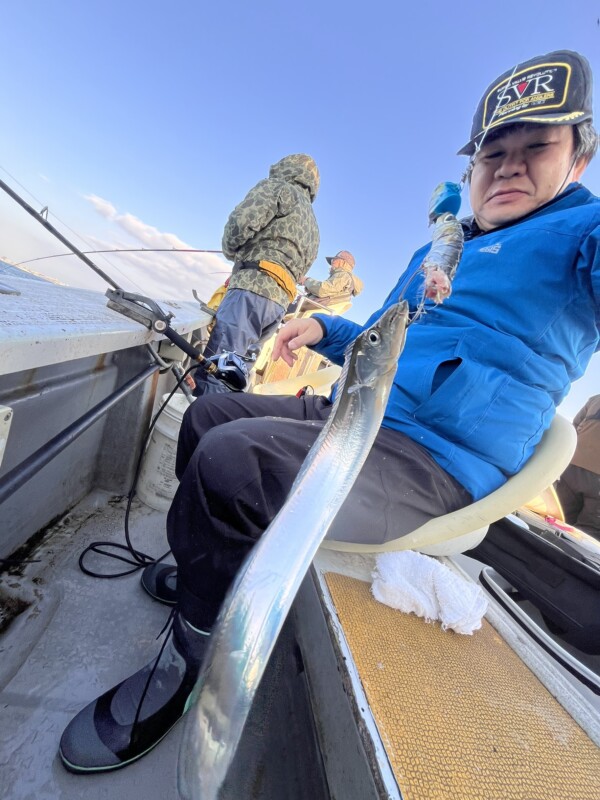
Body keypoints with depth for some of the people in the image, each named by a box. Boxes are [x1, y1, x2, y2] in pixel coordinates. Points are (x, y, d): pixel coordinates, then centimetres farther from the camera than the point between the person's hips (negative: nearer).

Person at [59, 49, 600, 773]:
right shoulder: (438, 251, 25)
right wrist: (325, 329, 13)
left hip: (429, 466, -8)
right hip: (352, 415, 9)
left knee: (229, 456, -28)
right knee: (207, 414, 9)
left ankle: (185, 665, 0)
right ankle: (193, 568, 23)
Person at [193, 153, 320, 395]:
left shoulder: (279, 187, 12)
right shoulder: (312, 227, 35)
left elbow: (242, 220, -6)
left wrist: (230, 249, 13)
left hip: (255, 286, -9)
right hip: (279, 301, 9)